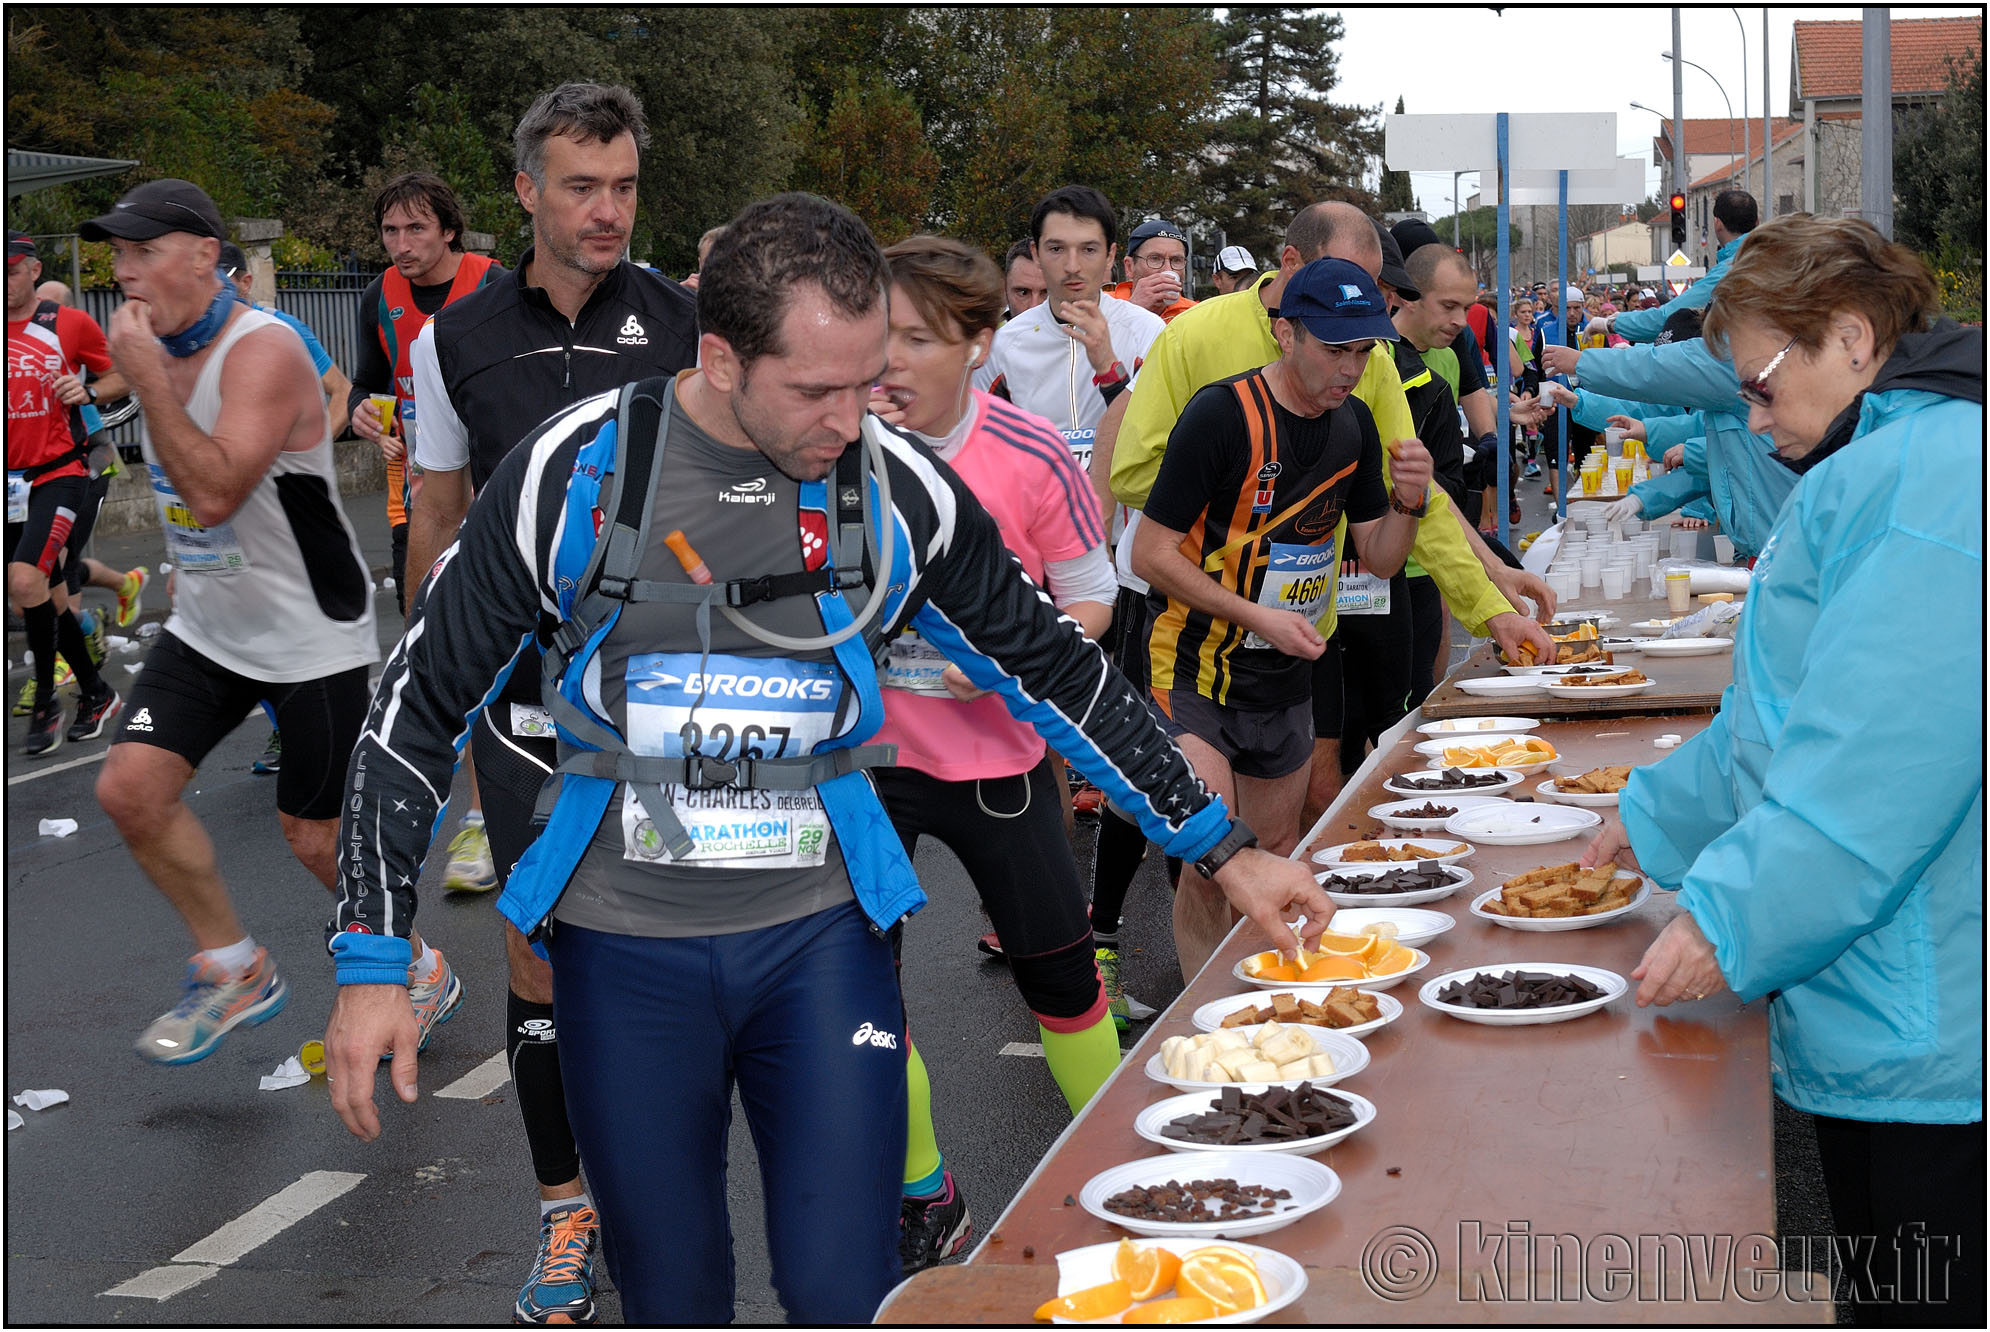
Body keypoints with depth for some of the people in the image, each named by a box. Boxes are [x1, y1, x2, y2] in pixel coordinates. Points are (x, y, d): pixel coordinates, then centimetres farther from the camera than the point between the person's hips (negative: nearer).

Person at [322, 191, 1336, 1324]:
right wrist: (371, 961, -7)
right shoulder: (575, 473, -10)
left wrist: (1228, 851, 7)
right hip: (627, 951, 0)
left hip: (821, 939, 1)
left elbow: (1061, 672, 7)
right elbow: (421, 708, -2)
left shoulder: (898, 490, -6)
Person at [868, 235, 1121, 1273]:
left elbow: (1090, 598, -2)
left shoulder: (1032, 456, -12)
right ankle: (923, 1198, 24)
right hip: (863, 749, 2)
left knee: (1058, 971, 10)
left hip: (996, 751, -1)